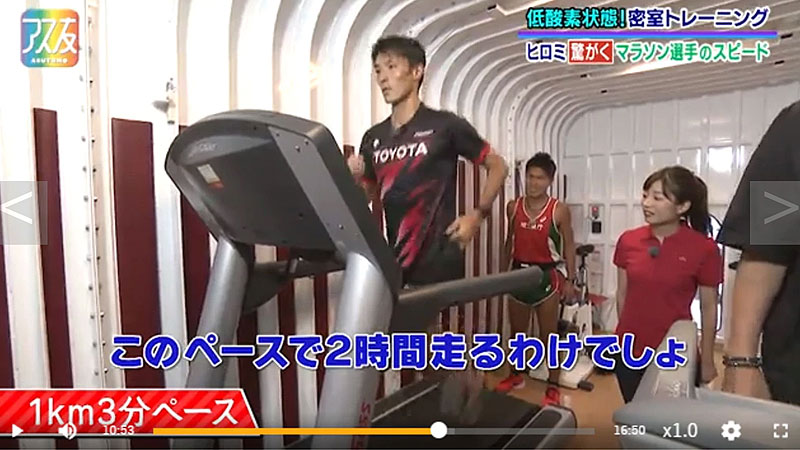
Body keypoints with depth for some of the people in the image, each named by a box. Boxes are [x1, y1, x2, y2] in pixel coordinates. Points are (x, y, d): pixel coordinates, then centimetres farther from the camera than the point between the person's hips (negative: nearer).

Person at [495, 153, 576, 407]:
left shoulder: (559, 210, -9)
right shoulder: (513, 207, 1)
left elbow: (569, 245, -3)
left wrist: (570, 279, -6)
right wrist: (503, 272, 11)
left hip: (547, 274, -4)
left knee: (549, 334, 7)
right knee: (517, 331, 16)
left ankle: (553, 387, 22)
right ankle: (516, 375, 35)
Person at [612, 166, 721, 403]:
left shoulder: (704, 249, -12)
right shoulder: (628, 241, -5)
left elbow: (708, 308, -3)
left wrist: (707, 361, 2)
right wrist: (626, 332, 12)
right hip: (629, 352, 3)